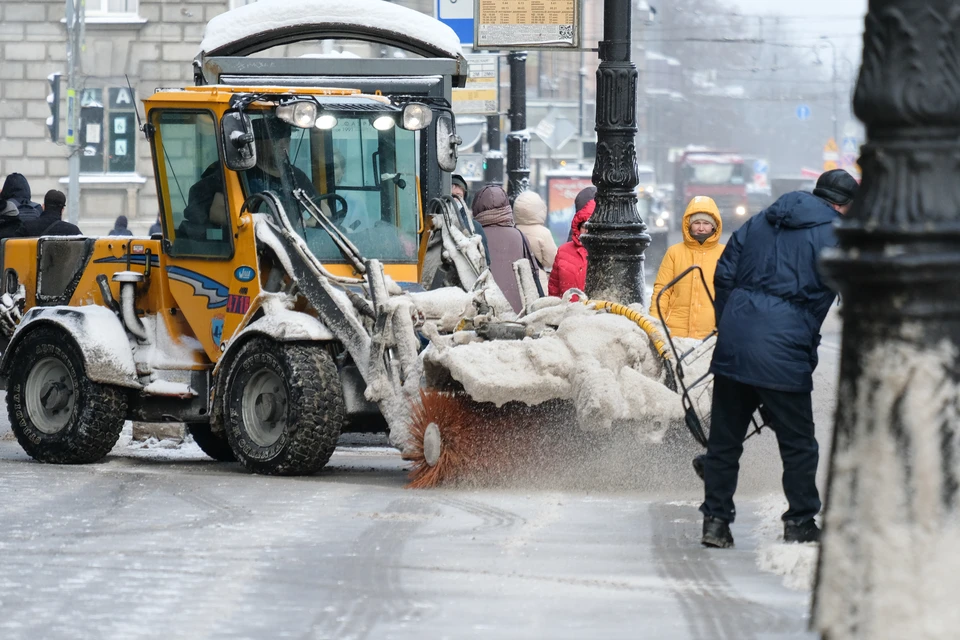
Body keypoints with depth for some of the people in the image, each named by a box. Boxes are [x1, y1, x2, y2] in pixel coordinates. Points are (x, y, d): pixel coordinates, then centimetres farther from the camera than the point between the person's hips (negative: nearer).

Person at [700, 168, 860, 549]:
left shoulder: (759, 223, 17)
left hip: (732, 345, 5)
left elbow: (723, 276, 15)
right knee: (798, 443, 7)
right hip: (782, 353, -5)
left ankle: (715, 520, 12)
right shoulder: (834, 236, 0)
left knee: (724, 438, 12)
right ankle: (800, 524, 12)